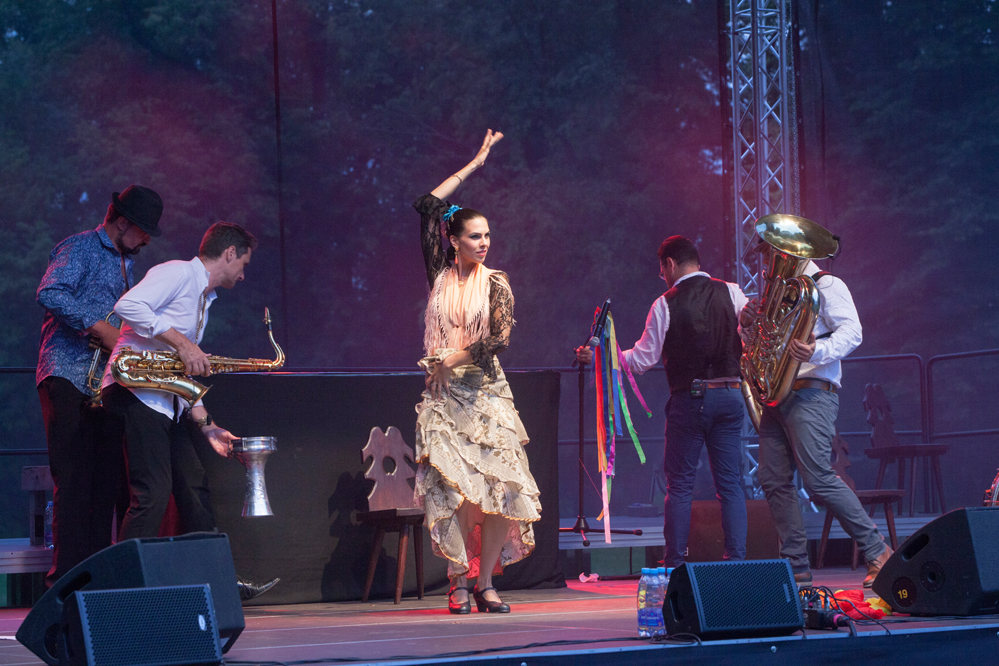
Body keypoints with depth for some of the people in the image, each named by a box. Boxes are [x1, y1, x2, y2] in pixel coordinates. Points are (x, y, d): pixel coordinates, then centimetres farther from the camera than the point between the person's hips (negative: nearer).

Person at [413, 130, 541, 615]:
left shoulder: (495, 283, 4)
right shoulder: (440, 276, 6)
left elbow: (499, 339, -6)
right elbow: (427, 207, 3)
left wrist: (455, 358, -8)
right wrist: (474, 166, 8)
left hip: (486, 393, 0)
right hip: (443, 395, 0)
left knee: (500, 488, -6)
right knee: (454, 489, -7)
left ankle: (484, 583, 1)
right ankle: (459, 580, 0)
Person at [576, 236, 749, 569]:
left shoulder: (665, 304, -5)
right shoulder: (730, 293, 2)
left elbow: (643, 359, -4)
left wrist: (596, 356, 6)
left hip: (688, 398, -3)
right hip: (730, 394, 3)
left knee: (680, 485, 4)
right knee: (730, 484, 6)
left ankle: (675, 564, 3)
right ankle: (736, 559, 2)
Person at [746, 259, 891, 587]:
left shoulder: (826, 286, -1)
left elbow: (852, 332, -12)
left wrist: (817, 351, -30)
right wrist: (748, 323, 6)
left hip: (810, 394, -8)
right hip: (775, 395, 8)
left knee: (818, 478, -17)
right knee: (773, 480, 2)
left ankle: (877, 551, -11)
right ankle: (796, 566, 6)